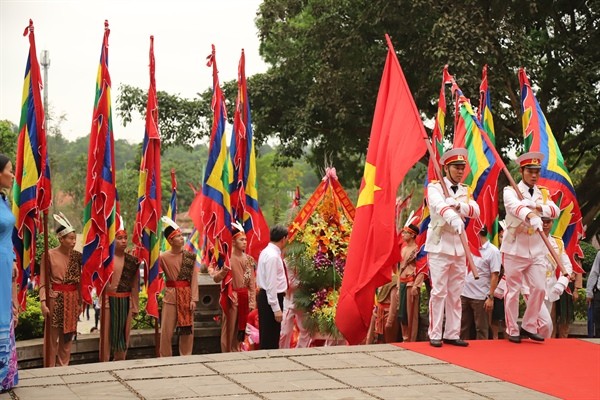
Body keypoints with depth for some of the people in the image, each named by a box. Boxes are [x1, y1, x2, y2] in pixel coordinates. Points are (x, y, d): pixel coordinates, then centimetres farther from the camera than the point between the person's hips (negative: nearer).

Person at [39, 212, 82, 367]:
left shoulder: (77, 255, 5)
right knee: (52, 336, 0)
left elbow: (79, 280, 10)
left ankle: (64, 367, 21)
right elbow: (43, 281, -8)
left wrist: (80, 301, 8)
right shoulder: (50, 254, -7)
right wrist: (43, 302, -16)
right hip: (55, 299, -4)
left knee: (68, 335, 10)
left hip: (73, 299, 4)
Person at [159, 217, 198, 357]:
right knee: (167, 330, 1)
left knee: (187, 329, 7)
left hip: (187, 295, 2)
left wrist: (193, 299, -6)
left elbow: (194, 278, -1)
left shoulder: (190, 256, 1)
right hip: (170, 296, -2)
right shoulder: (163, 257, -3)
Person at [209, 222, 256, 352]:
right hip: (231, 298, -5)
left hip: (245, 297, 5)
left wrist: (252, 301, 3)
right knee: (229, 328, 0)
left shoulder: (249, 259, 7)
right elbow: (216, 278, -9)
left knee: (241, 328, 11)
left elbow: (252, 282, 8)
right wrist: (223, 271, -29)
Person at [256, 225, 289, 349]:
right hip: (271, 298, -10)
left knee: (270, 335, 17)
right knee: (270, 336, -5)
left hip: (266, 295, 10)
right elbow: (271, 285, -23)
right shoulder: (273, 256, -20)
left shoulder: (267, 252, 11)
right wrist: (276, 309, -23)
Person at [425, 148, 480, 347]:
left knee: (455, 294, 7)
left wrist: (458, 205, -27)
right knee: (439, 292, -6)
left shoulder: (466, 191, 12)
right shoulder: (435, 187, -4)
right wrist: (454, 218, -47)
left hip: (459, 247, 5)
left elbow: (475, 211, -7)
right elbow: (439, 205, -26)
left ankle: (452, 334, 12)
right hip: (439, 246, -5)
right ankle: (435, 335, -1)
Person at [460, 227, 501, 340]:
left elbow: (495, 276, -10)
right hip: (464, 294, 6)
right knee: (463, 327, 11)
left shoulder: (493, 251, -6)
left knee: (481, 329, 2)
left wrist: (490, 297, -15)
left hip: (480, 297, -6)